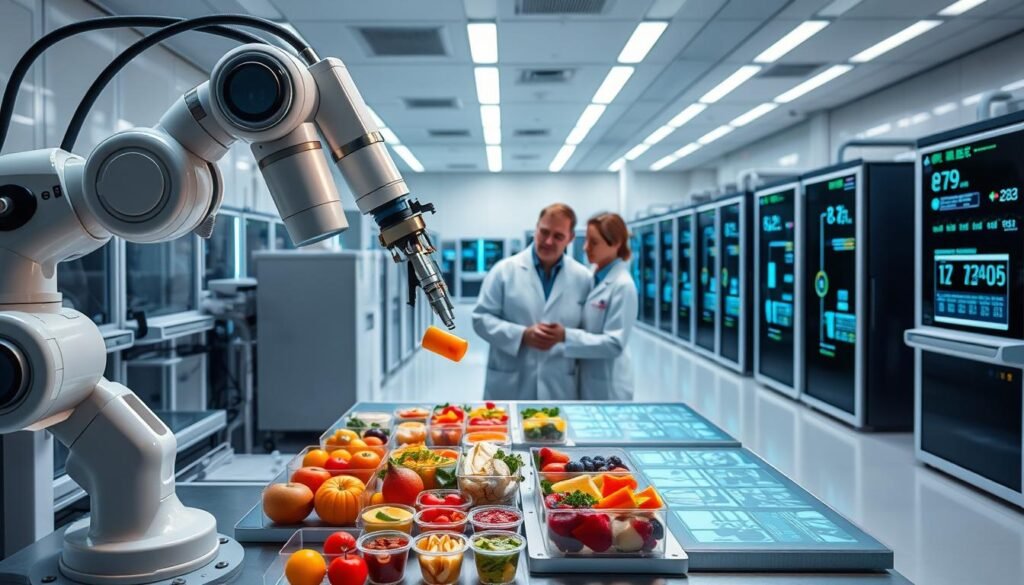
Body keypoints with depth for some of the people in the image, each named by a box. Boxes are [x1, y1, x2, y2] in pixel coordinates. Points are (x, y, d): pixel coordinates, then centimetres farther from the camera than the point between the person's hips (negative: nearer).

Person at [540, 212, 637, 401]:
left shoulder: (623, 286, -17)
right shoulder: (592, 278, 5)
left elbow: (615, 343, -21)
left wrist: (566, 336, -26)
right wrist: (560, 331, -1)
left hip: (608, 387, -7)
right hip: (586, 381, 7)